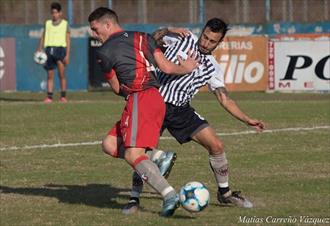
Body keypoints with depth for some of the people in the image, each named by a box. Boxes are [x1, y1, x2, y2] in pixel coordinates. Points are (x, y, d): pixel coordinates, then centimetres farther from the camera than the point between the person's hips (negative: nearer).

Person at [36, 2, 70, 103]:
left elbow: (68, 40, 5)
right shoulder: (47, 23, 16)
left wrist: (67, 55, -4)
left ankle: (63, 96, -11)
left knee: (61, 74, -15)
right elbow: (43, 38, 16)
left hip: (60, 48, -3)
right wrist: (39, 51, 4)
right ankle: (49, 97, 7)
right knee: (50, 75, 3)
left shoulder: (65, 24, 8)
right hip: (49, 48, 3)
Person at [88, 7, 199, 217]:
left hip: (139, 99, -8)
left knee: (133, 155, -15)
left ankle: (169, 194, -31)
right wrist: (184, 68, 30)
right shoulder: (143, 37, 16)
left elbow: (117, 88, 10)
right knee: (110, 144, 11)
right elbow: (167, 67, 11)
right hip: (157, 97, 8)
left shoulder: (104, 52, 2)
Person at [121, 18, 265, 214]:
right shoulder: (184, 39, -1)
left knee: (216, 145, -2)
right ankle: (134, 199, -1)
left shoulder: (212, 67, 8)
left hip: (181, 109, 4)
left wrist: (248, 121, 1)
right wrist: (167, 31, -20)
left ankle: (225, 193, 17)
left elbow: (225, 100, 9)